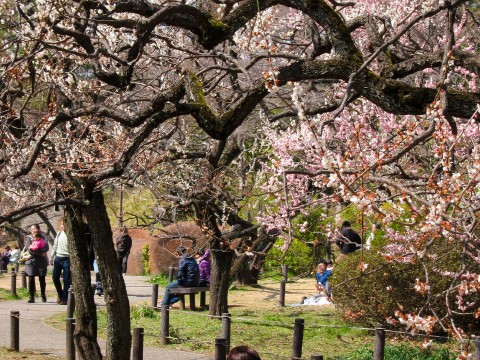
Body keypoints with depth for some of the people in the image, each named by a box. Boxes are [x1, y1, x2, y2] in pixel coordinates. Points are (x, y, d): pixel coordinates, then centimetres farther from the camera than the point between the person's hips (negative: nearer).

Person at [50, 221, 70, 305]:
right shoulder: (59, 234, 11)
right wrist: (52, 257, 18)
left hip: (67, 258, -6)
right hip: (58, 258, 6)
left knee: (66, 280, -4)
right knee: (55, 277, 8)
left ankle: (65, 298, 1)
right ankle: (60, 294, 28)